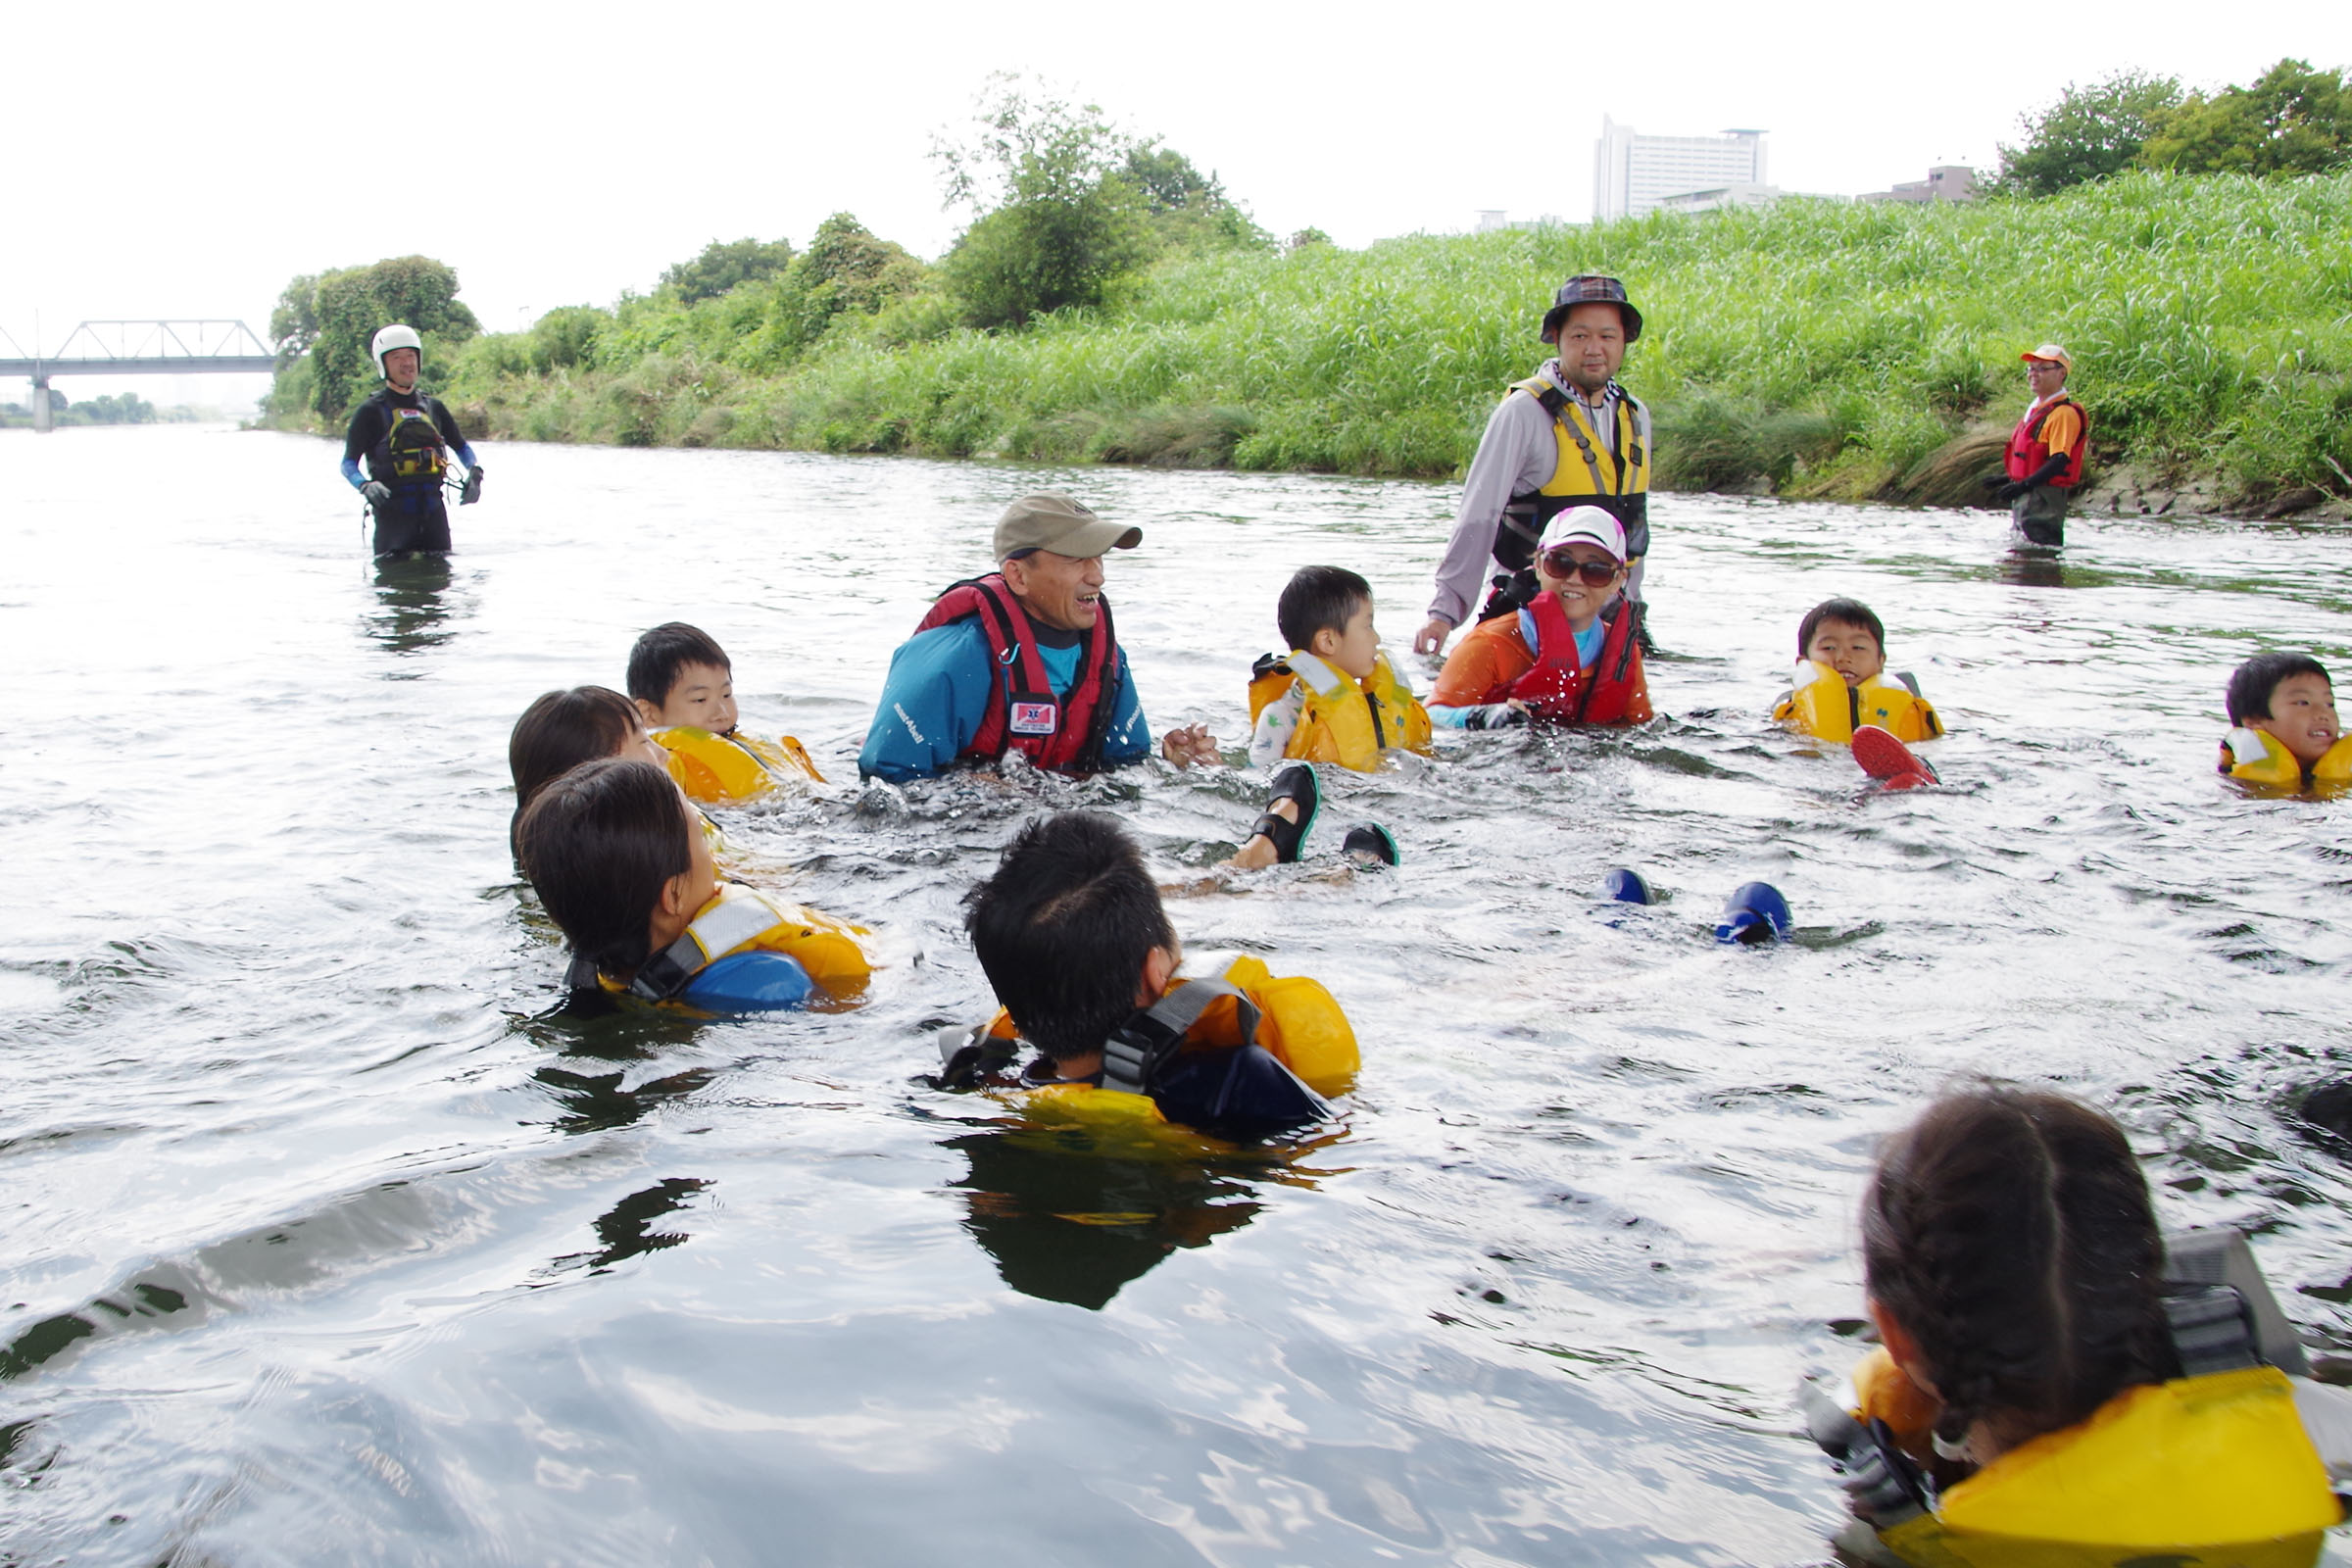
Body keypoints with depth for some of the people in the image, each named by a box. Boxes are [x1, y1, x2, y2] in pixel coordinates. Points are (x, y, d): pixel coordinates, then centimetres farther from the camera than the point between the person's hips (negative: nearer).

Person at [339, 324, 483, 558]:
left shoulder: (434, 408, 15)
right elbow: (348, 463, 0)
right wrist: (365, 486, -21)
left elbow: (460, 446, 26)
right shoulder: (370, 412, 3)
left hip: (433, 506, 4)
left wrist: (474, 472, 5)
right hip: (393, 509, -4)